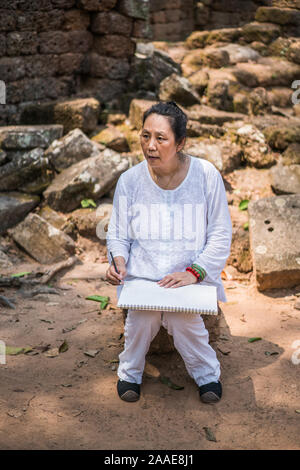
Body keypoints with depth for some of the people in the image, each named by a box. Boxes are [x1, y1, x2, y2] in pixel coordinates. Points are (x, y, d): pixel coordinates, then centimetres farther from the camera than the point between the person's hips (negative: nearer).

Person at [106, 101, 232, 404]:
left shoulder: (206, 175, -7)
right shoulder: (130, 180, -3)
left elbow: (220, 236, -2)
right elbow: (118, 234, 8)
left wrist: (193, 272, -16)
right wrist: (118, 261, -15)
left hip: (190, 275, -1)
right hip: (141, 273, 1)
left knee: (183, 319, -27)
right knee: (142, 316, -27)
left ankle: (206, 373, 5)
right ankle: (130, 372, 4)